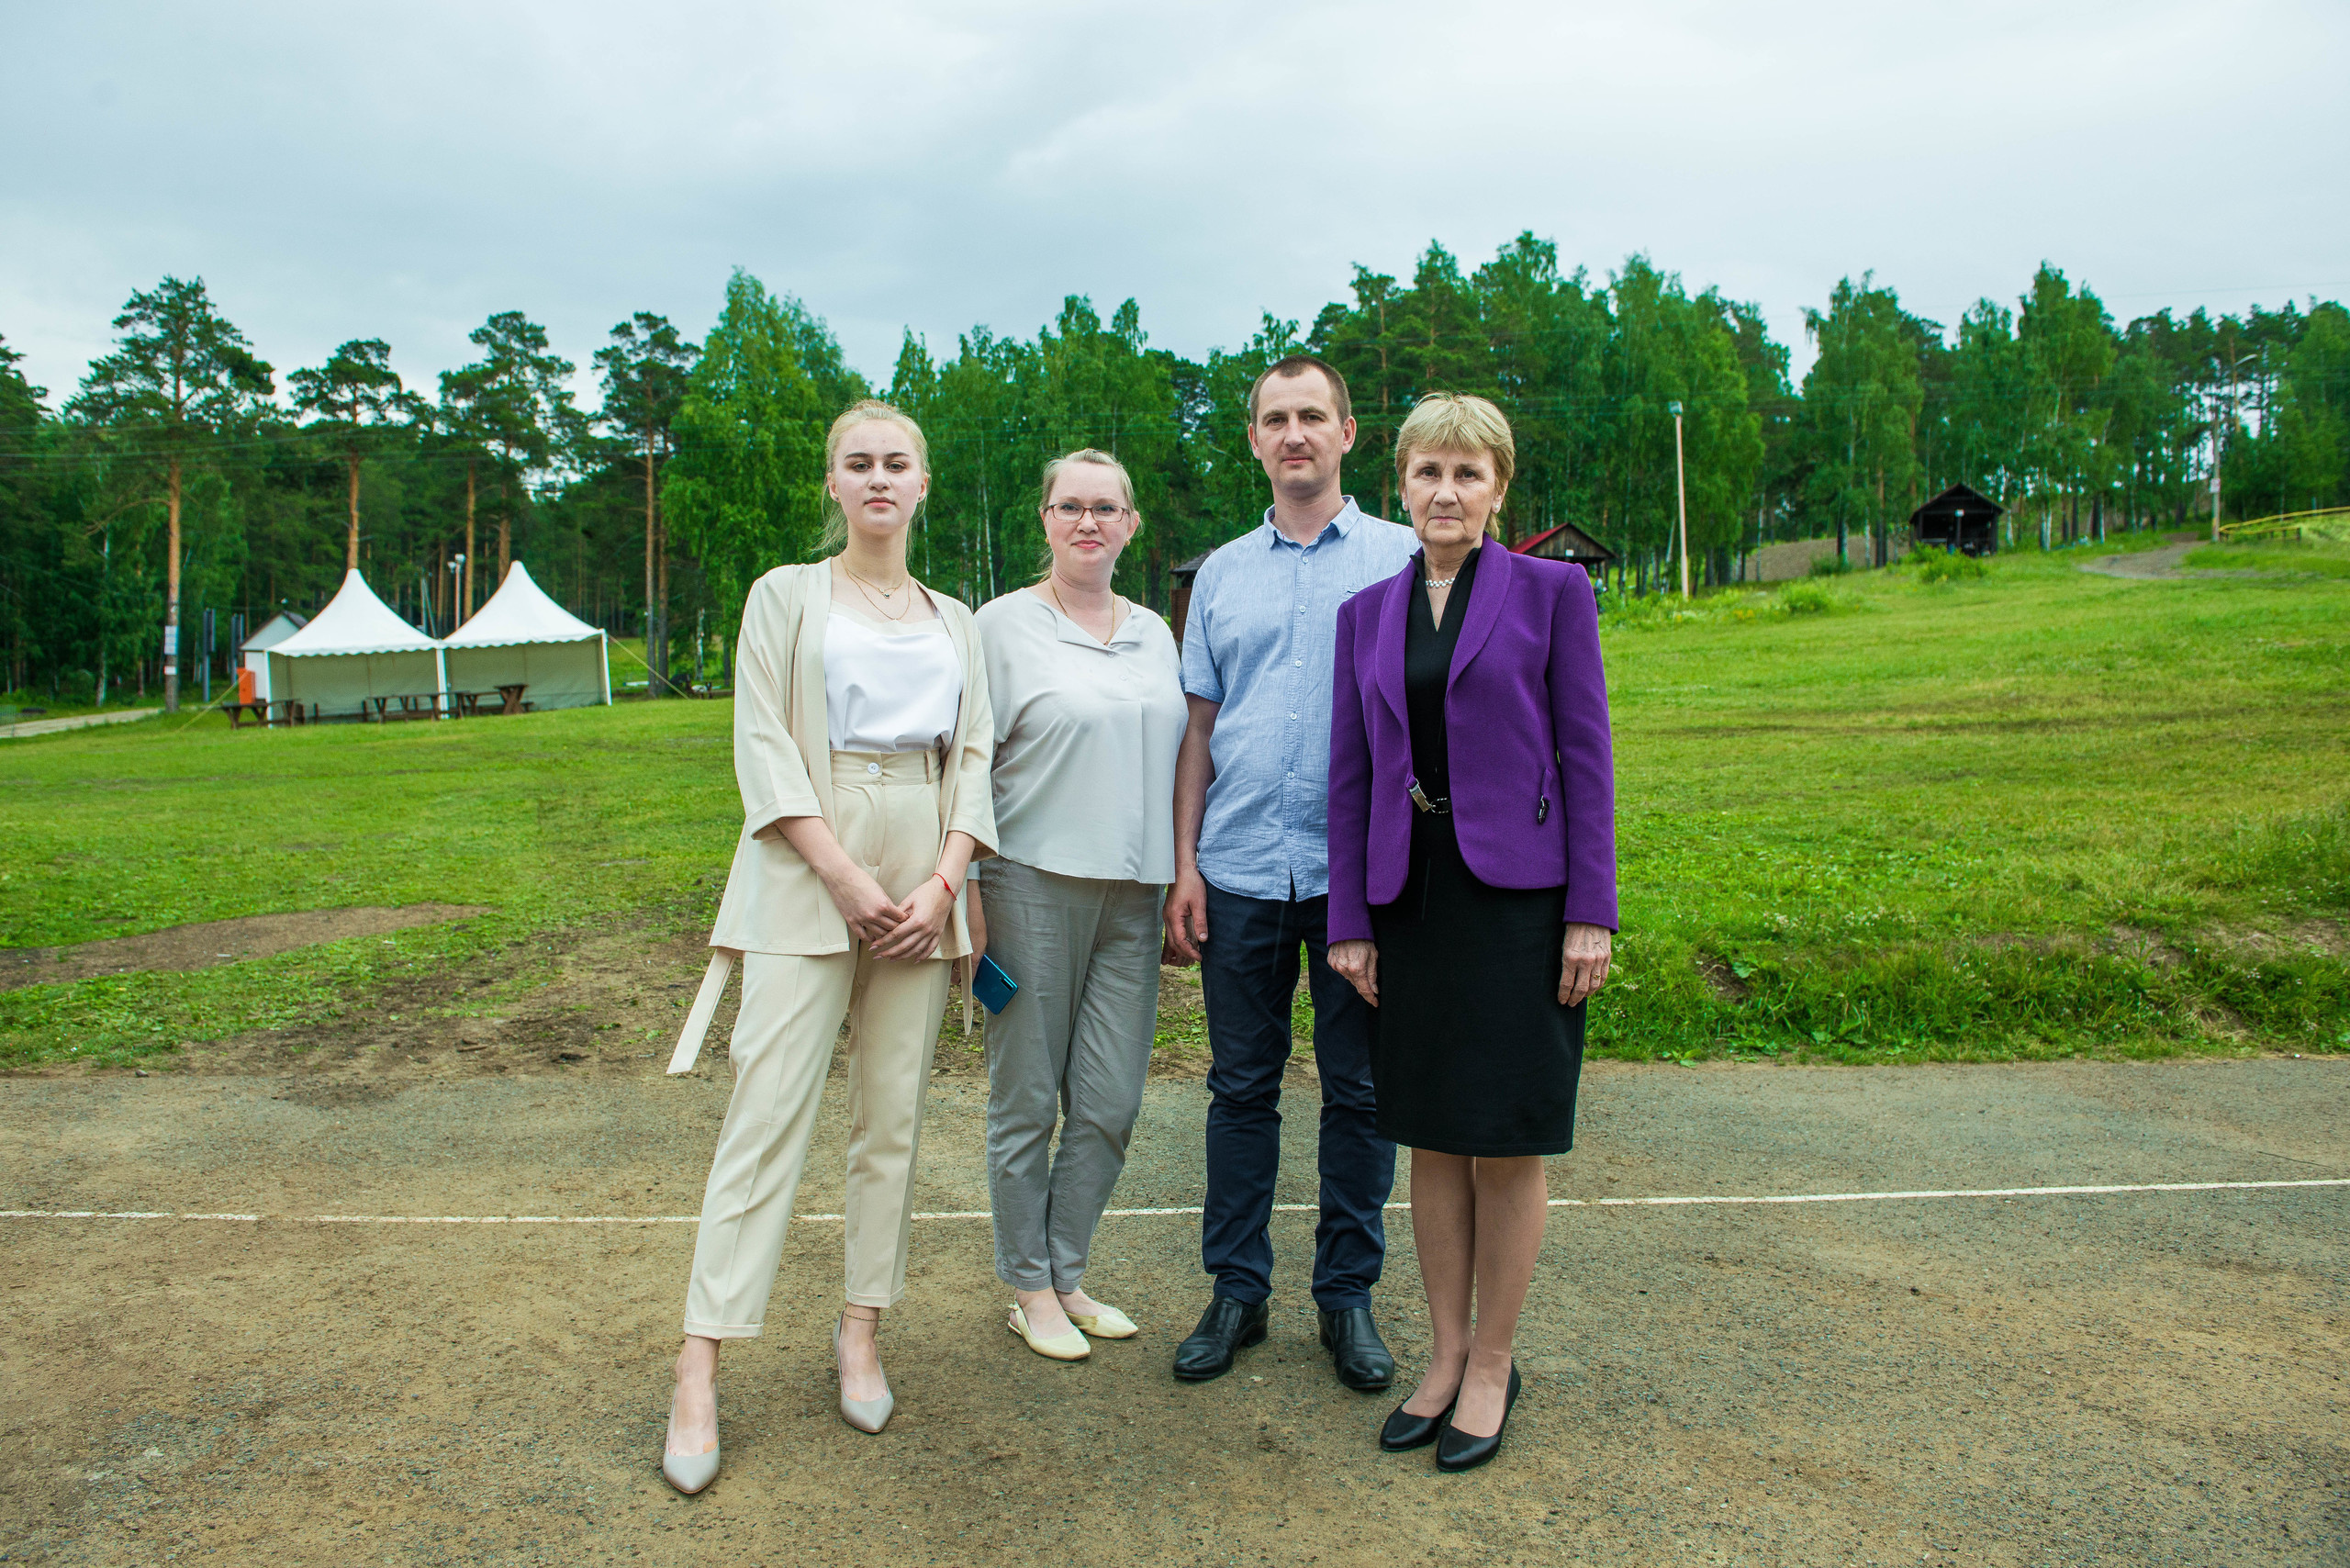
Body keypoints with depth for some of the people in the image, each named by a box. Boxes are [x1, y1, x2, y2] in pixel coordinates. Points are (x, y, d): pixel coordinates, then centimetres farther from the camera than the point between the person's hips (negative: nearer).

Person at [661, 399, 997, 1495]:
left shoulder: (955, 621, 17)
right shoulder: (786, 595, 8)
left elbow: (974, 756, 10)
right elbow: (763, 747, -2)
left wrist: (943, 881, -6)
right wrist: (848, 879, -13)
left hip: (923, 881, 4)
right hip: (806, 879, -3)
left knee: (894, 1118, 6)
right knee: (768, 1113, -7)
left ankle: (860, 1333, 19)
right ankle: (698, 1372, -1)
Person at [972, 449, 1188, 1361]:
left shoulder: (1154, 633, 14)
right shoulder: (1004, 625, 0)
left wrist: (1184, 881, 15)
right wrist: (965, 889, -9)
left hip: (1132, 893, 5)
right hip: (1033, 884, -4)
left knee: (1110, 1104, 6)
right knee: (1026, 1101, 5)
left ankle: (1067, 1275, 24)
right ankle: (1028, 1287, 20)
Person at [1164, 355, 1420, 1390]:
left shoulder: (1401, 560, 4)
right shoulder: (1222, 573, 12)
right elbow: (1199, 727, 11)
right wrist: (1185, 861, 3)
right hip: (1240, 870, 2)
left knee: (1359, 1091, 7)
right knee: (1241, 1088, 9)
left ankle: (1348, 1294, 22)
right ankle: (1237, 1291, 22)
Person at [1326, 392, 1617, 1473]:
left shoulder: (1552, 592, 0)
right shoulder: (1367, 613, 10)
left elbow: (1585, 755, -3)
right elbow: (1351, 773, 9)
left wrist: (1591, 913, -9)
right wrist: (1350, 919, 4)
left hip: (1517, 894, -3)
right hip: (1412, 893, 4)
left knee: (1506, 1142, 4)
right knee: (1430, 1137, 11)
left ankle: (1493, 1364, 21)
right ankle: (1445, 1355, 26)